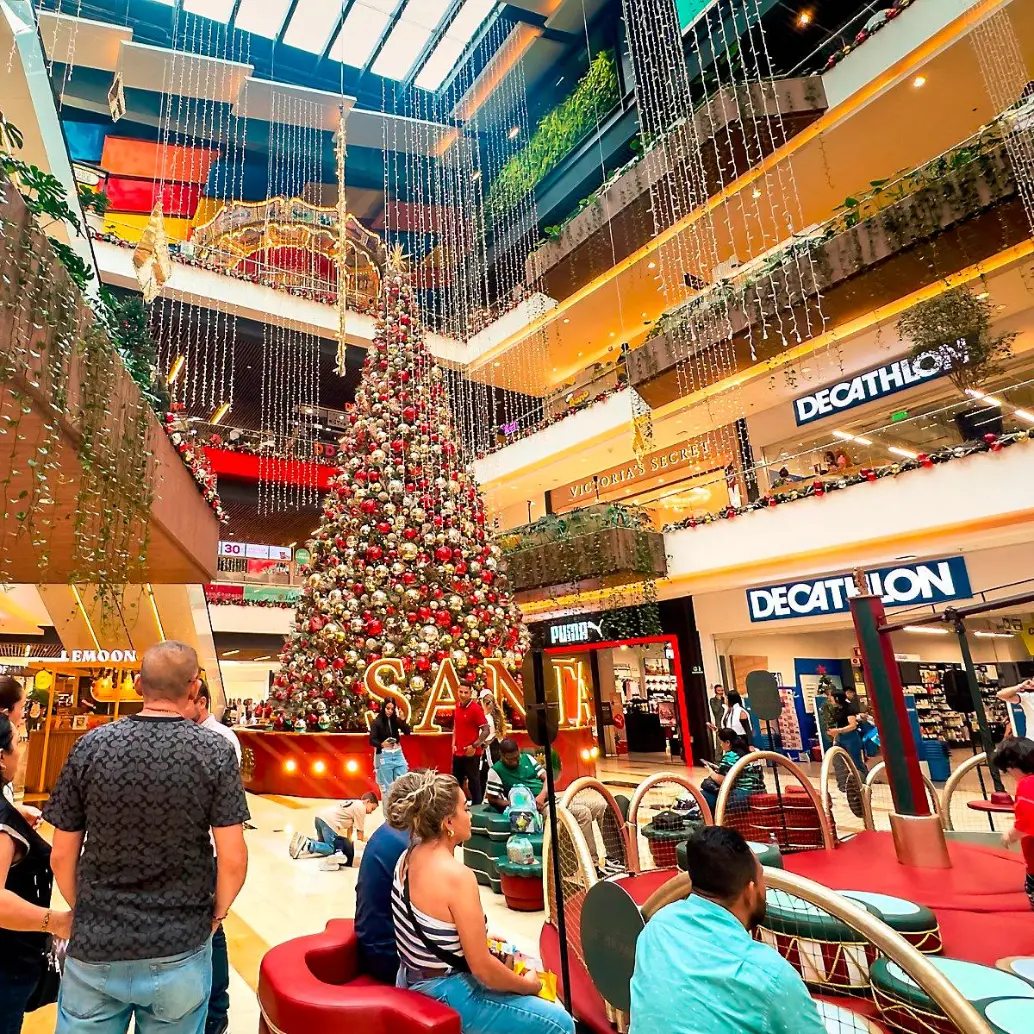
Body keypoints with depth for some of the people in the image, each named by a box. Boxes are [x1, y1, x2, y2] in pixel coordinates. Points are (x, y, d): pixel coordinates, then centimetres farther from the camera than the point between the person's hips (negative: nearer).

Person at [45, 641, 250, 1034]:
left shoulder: (91, 745, -8)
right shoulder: (215, 750, -14)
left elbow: (61, 857, -1)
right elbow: (233, 860, -13)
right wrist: (216, 915, 6)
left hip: (95, 949, 1)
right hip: (179, 951, -1)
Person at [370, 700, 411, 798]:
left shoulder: (396, 720, 4)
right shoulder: (376, 722, -7)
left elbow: (407, 732, -3)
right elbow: (372, 740, -12)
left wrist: (402, 719, -14)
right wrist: (382, 744, -31)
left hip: (398, 753, 4)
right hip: (384, 755, -4)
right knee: (386, 786, 4)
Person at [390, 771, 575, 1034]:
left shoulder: (409, 857, -3)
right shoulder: (457, 875, -29)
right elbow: (482, 968, -23)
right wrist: (528, 985, -7)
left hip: (414, 981, 9)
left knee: (515, 963, 27)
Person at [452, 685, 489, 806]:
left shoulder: (475, 708, -16)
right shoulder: (457, 706, 4)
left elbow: (486, 730, -15)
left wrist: (474, 746, -17)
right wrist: (454, 744, 9)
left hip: (471, 754, -7)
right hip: (458, 753, 7)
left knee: (474, 782, 6)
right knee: (456, 782, 18)